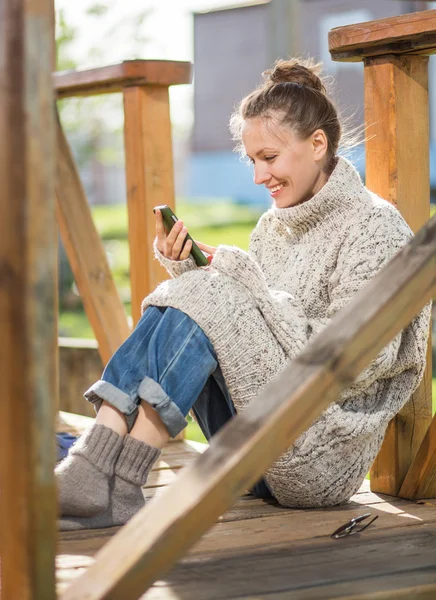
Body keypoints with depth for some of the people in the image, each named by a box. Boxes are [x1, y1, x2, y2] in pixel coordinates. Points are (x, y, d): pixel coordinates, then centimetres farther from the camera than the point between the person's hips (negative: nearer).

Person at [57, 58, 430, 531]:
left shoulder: (374, 226, -7)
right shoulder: (272, 227, 14)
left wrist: (245, 281, -17)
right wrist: (187, 268, -5)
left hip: (326, 462, -7)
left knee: (212, 297, -22)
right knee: (188, 292, -11)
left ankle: (118, 478, -27)